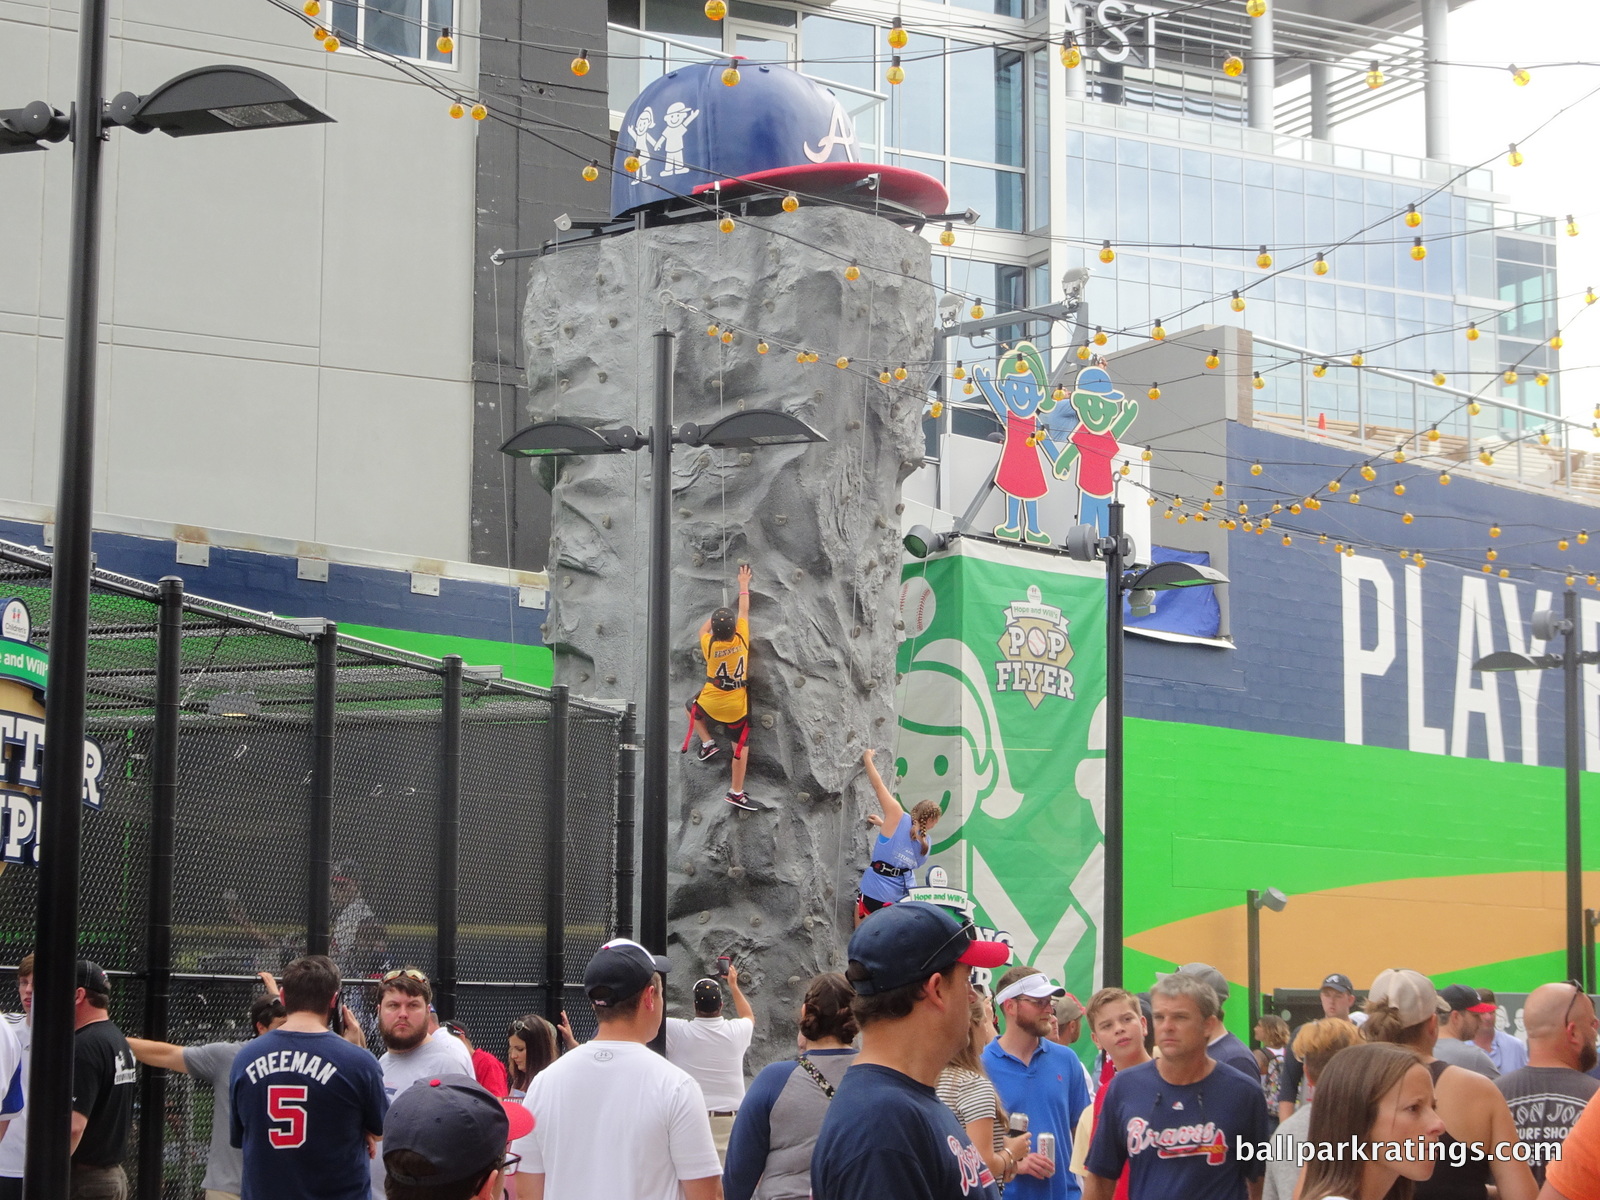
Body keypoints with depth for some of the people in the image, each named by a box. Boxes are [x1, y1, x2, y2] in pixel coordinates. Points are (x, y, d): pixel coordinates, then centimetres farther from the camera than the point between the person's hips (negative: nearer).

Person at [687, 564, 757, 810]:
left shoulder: (709, 644, -17)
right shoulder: (741, 640, -16)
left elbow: (703, 630, 8)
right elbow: (744, 611, -1)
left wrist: (716, 617, 15)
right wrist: (744, 585, 10)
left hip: (709, 703, 0)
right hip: (736, 707, 0)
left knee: (693, 709, 35)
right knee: (741, 746, 10)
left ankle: (707, 743, 24)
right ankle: (736, 792, 11)